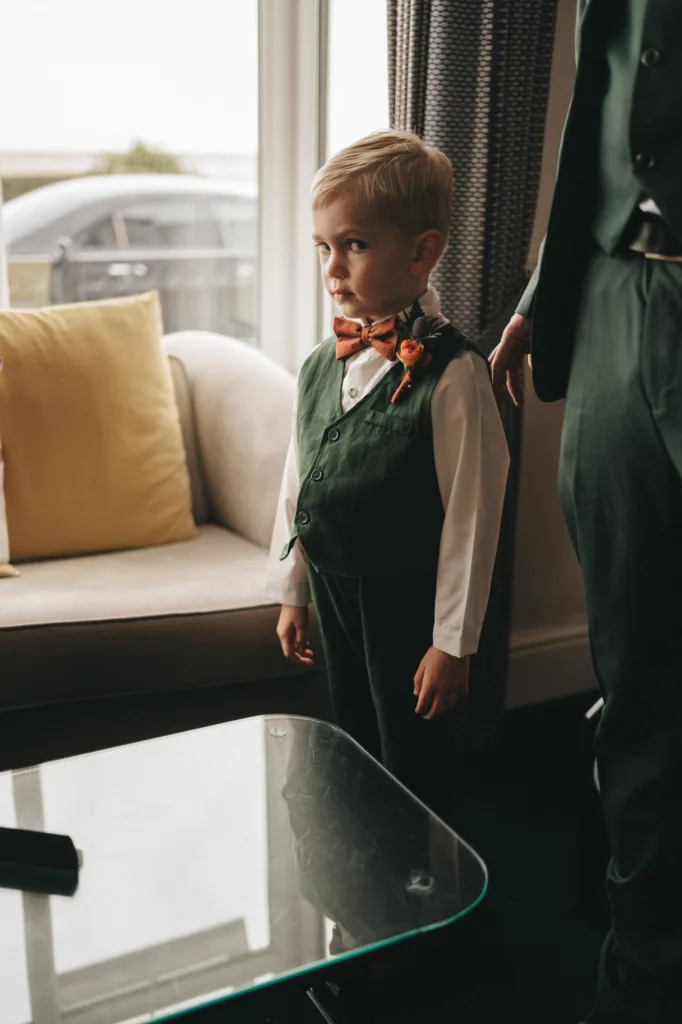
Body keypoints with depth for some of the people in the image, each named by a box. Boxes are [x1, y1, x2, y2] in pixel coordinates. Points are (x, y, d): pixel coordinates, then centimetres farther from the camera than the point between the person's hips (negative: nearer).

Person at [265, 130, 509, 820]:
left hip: (405, 599, -6)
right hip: (331, 587, 7)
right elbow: (297, 479, 9)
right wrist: (291, 592, 14)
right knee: (351, 744, 23)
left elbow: (472, 512, -17)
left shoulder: (451, 374, -19)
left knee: (412, 761, 10)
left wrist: (453, 641, -13)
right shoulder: (320, 364, 1)